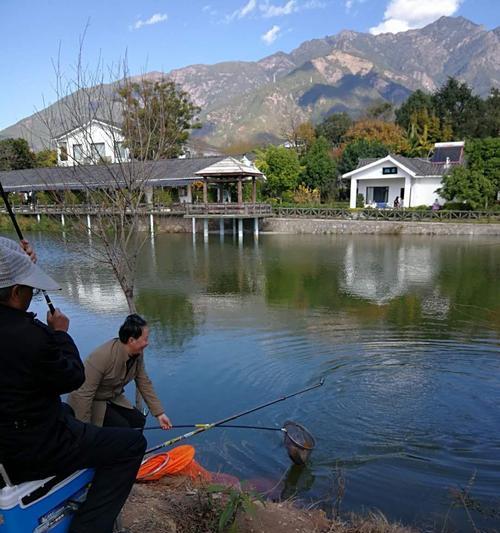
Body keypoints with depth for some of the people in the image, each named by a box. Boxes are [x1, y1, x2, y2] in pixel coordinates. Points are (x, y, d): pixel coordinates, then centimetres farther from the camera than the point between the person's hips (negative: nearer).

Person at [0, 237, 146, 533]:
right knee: (132, 442, -1)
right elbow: (72, 379, -17)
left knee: (65, 410, 38)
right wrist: (60, 333, -3)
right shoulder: (30, 334, -33)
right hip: (35, 449, -9)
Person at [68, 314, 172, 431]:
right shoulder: (102, 356, -33)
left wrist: (160, 413, -6)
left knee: (138, 421, -11)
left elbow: (144, 383, -4)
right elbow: (84, 394, -30)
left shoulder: (138, 354, -12)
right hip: (88, 403, -7)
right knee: (121, 426, -23)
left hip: (112, 398, 7)